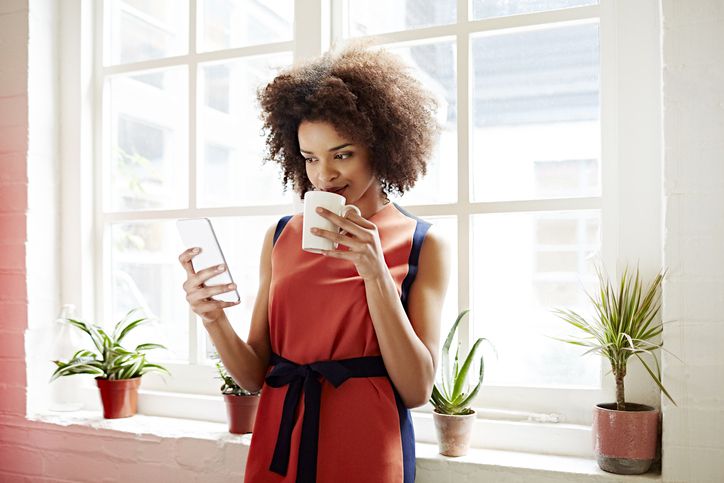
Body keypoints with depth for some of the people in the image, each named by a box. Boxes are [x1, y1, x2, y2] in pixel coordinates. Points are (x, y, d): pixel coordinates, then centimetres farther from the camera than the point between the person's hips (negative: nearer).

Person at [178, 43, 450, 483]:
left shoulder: (424, 245, -6)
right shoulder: (281, 236, 2)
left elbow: (416, 390, -11)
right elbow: (255, 375, 2)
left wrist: (374, 272, -19)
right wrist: (214, 319, -17)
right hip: (278, 445, 3)